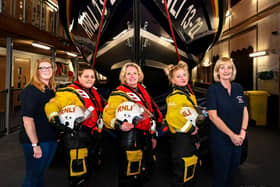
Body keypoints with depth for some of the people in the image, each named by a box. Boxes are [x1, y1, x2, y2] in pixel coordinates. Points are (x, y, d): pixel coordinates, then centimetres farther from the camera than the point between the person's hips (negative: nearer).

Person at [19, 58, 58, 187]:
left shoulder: (52, 90, 10)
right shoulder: (30, 90, -14)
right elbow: (27, 119, -21)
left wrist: (58, 134, 15)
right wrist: (35, 145, -24)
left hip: (52, 139, 7)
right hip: (36, 141, -7)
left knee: (41, 173, 20)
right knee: (33, 176, 5)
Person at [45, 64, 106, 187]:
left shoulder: (93, 92, 15)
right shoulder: (70, 91, -11)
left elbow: (102, 107, 27)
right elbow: (52, 105, -17)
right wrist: (55, 119, -31)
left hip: (93, 138, 9)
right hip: (76, 137, -8)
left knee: (87, 171, 22)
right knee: (78, 175, -8)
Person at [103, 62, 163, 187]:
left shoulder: (142, 91, 14)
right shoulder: (118, 94, -8)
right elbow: (108, 115, -17)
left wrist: (152, 135, 22)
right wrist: (118, 125, -37)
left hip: (146, 137, 8)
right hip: (130, 138, -8)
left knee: (145, 171, 20)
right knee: (130, 173, -3)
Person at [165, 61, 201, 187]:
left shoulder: (188, 93, 14)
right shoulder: (175, 96, -18)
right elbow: (172, 117, -36)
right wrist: (190, 128, -22)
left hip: (189, 136, 10)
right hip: (180, 139, -10)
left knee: (193, 171, 22)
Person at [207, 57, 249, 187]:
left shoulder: (238, 87, 5)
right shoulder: (213, 89, -11)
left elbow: (245, 111, 8)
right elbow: (213, 116, -16)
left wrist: (242, 132, -6)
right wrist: (232, 135, -16)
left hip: (238, 138, 5)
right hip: (220, 138, -5)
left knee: (234, 166, 19)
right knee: (221, 172, 8)